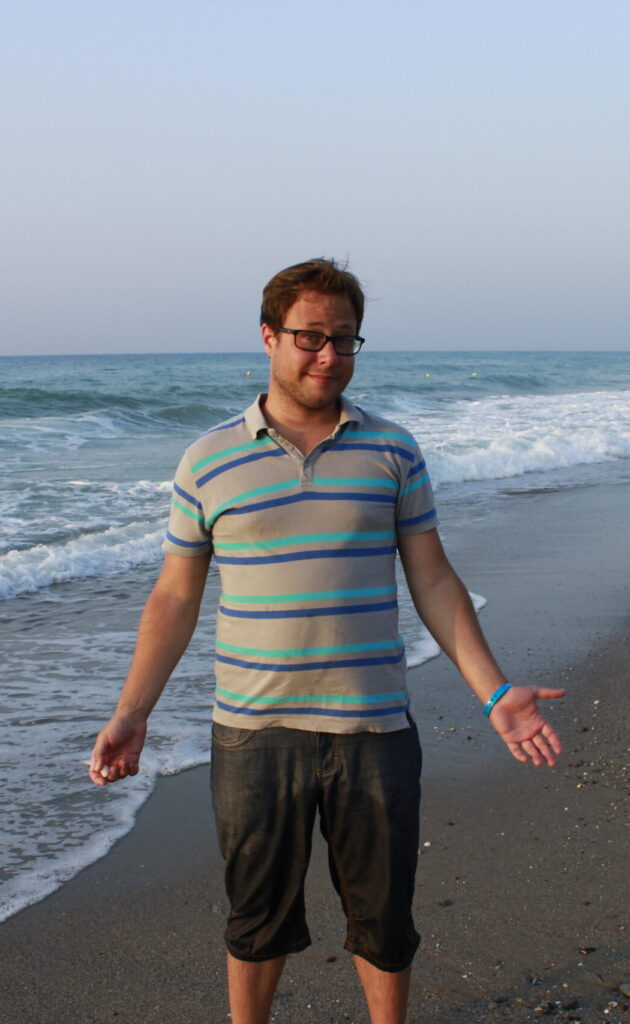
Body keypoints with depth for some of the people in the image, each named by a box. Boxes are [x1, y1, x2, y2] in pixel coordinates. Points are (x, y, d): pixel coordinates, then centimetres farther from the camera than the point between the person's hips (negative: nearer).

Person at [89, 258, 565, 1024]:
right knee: (258, 918, 14)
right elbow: (175, 597, 5)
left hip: (374, 729, 1)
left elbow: (433, 580, 5)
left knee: (383, 919, 12)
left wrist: (494, 693, -4)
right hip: (254, 732, -1)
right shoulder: (209, 462, -1)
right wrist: (130, 716, -1)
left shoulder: (393, 452, 2)